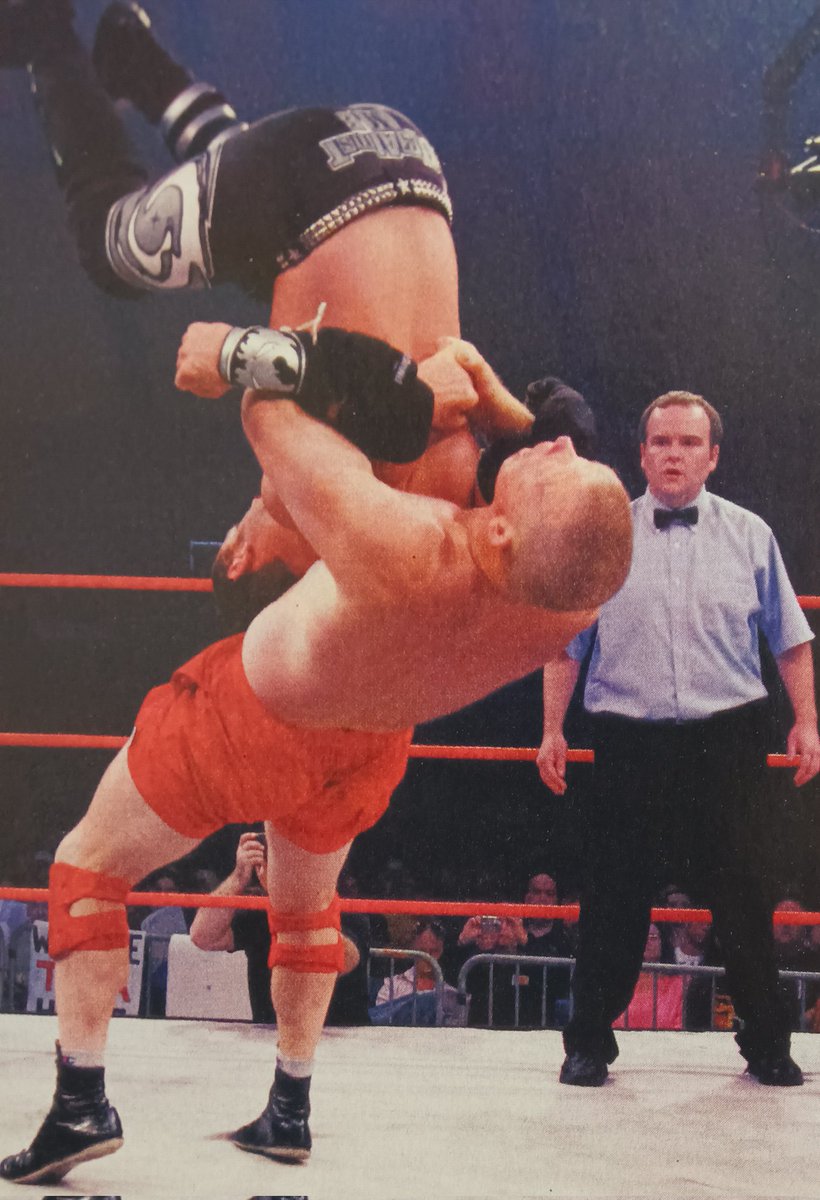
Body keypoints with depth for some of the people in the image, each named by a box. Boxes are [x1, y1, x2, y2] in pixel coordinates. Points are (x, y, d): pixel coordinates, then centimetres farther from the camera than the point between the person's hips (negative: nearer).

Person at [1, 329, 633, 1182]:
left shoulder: (402, 552, -47)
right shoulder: (578, 604, -31)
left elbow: (267, 411, -30)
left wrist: (320, 357, -14)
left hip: (249, 721, -4)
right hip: (368, 750, 4)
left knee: (90, 867, 17)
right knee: (305, 903, 33)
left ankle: (81, 1100, 14)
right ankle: (291, 1111, 40)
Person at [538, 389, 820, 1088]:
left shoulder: (749, 536, 8)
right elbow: (566, 644, 9)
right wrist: (552, 730, 5)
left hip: (728, 739, 0)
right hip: (629, 741, 0)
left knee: (743, 895, 3)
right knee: (615, 898, 2)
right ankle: (589, 1043, 14)